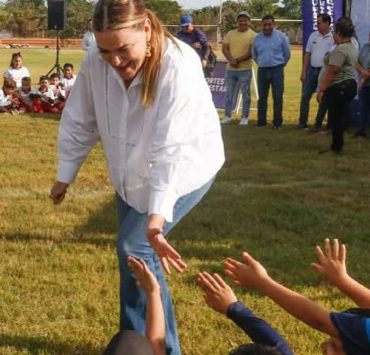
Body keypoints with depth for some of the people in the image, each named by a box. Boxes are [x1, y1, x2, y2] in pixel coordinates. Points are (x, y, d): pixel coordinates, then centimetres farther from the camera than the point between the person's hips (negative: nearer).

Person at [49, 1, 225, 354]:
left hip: (186, 169, -6)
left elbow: (172, 148, -39)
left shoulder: (179, 66, -33)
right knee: (135, 252, 10)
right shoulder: (95, 63, -18)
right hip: (133, 173, 6)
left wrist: (158, 213, -47)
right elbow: (78, 123, -2)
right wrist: (64, 176, 7)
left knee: (134, 245, -16)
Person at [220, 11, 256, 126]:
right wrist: (231, 60, -14)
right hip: (230, 69, 4)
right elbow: (224, 48, 3)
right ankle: (227, 115, 20)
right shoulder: (230, 34, 9)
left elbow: (251, 53, -12)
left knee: (245, 94, 1)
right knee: (229, 93, 10)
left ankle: (245, 117, 7)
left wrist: (237, 60, -17)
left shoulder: (252, 35, -4)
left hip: (245, 70, -4)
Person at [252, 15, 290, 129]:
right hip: (262, 70, 3)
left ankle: (277, 122, 3)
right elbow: (254, 54, 17)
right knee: (262, 97, 7)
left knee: (277, 97, -2)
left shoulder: (281, 36, -5)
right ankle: (261, 121, 14)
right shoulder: (257, 38, 2)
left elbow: (287, 53, 5)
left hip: (277, 70, -3)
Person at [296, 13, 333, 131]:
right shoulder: (313, 35, 6)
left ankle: (318, 124, 15)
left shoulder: (333, 38, -9)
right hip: (312, 70, 5)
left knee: (323, 99, 5)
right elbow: (307, 54, 10)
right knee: (305, 96, 5)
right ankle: (302, 122, 14)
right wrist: (303, 72, 7)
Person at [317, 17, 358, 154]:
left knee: (335, 118, -3)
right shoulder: (351, 47, 15)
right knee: (338, 117, 14)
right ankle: (337, 146, 18)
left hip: (338, 87, -10)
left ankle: (336, 147, 2)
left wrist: (322, 89, -22)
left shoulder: (340, 49, -19)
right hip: (348, 85, 10)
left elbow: (332, 71, -23)